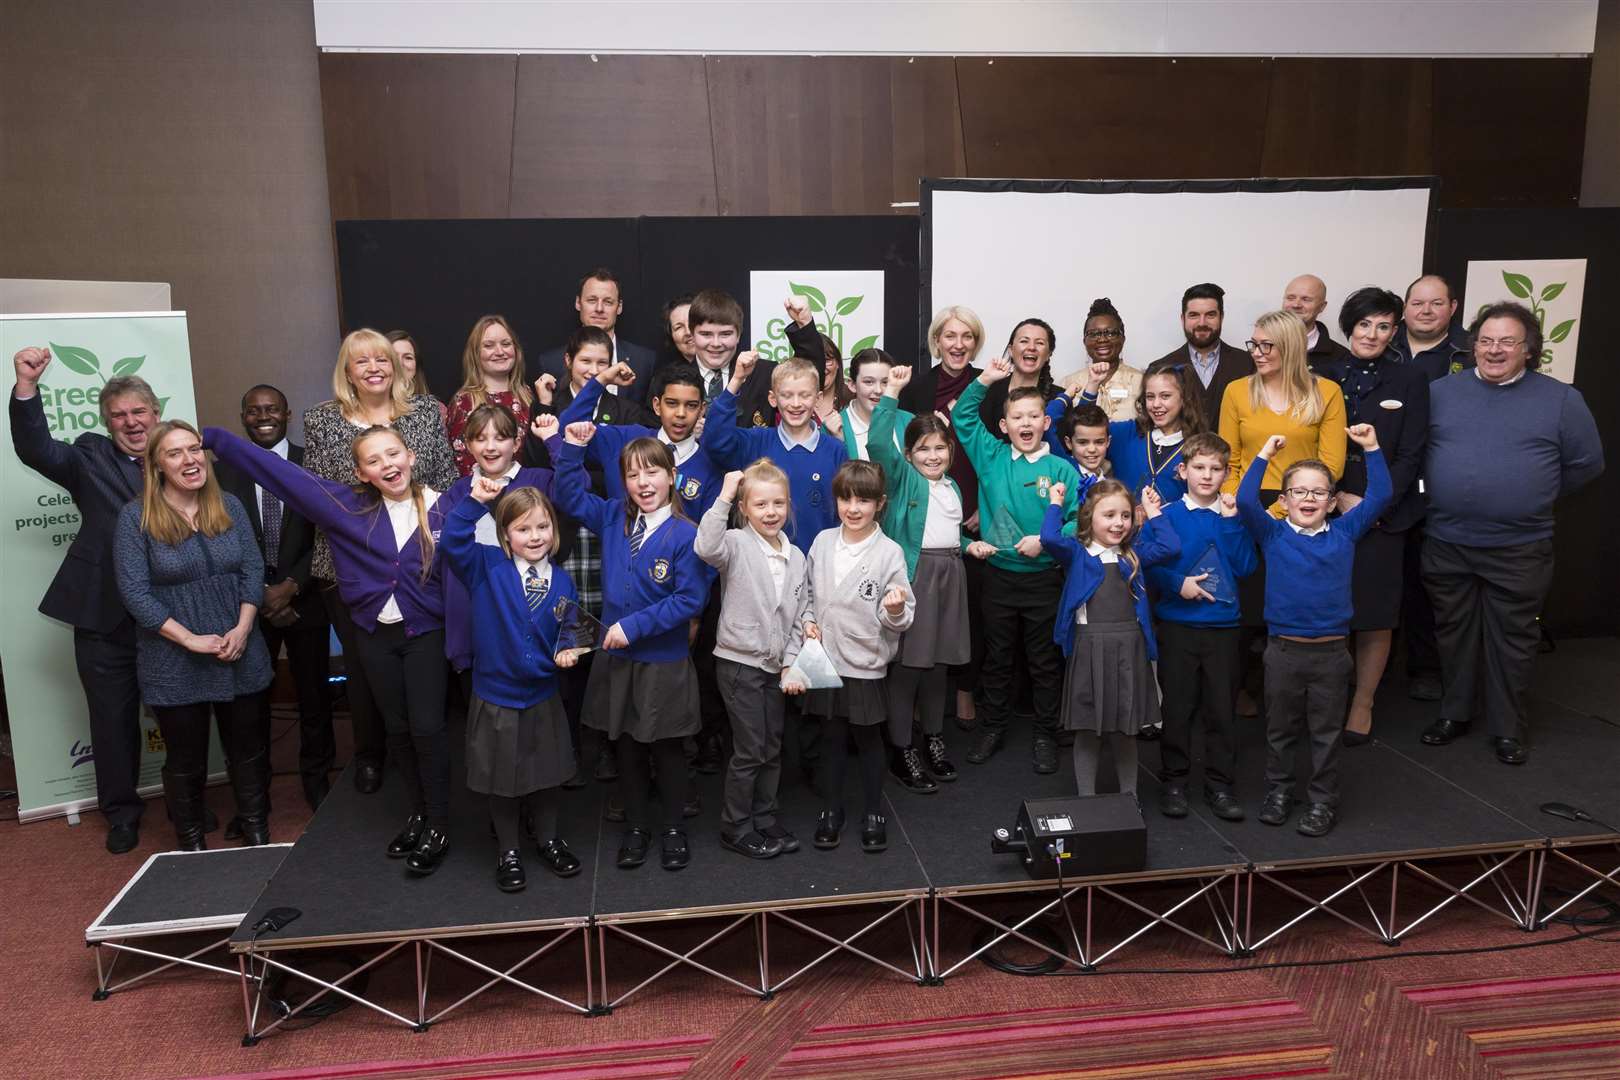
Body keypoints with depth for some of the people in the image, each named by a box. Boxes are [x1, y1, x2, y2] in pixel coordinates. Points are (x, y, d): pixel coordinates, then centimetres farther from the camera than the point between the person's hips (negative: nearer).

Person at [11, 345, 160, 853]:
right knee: (113, 720, 12)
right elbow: (35, 449, -13)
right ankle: (121, 811, 30)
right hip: (106, 618, 1)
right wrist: (26, 386, -23)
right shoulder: (91, 457, 5)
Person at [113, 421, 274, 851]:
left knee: (250, 750, 13)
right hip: (175, 664, -3)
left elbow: (253, 570, 3)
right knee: (186, 760, 12)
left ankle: (257, 833, 30)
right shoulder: (136, 517, -7)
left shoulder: (229, 506, 4)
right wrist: (191, 640, -17)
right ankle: (190, 842, 31)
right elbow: (135, 592, -11)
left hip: (241, 655, 3)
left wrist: (242, 629, -12)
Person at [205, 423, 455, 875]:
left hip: (426, 633, -3)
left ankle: (438, 826, 10)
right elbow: (276, 469, -3)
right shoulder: (347, 505, -5)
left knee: (428, 727, -4)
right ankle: (418, 814, 30)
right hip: (374, 635, 3)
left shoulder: (442, 508, -11)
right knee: (397, 728, 13)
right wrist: (210, 437, -3)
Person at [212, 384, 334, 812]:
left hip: (305, 598, 0)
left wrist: (291, 587, -13)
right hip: (250, 601, 1)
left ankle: (317, 781, 27)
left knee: (314, 696, 10)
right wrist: (260, 594, -8)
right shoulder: (224, 470, 1)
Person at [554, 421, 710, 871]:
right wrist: (571, 449, -2)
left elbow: (690, 599, -19)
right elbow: (570, 497, 11)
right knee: (626, 747, 15)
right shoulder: (613, 518, 1)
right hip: (616, 657, 5)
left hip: (665, 662, -4)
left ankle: (674, 829, 30)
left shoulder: (685, 535, -16)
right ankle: (635, 828, 32)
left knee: (667, 748, 12)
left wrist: (634, 625, -20)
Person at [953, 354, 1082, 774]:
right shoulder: (991, 457, 1)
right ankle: (994, 727, 29)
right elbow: (962, 417, 3)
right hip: (999, 576, 2)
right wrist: (985, 380, -6)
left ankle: (1046, 735, 23)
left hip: (1044, 578, -2)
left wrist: (1045, 540, -19)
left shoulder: (1060, 469, -5)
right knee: (996, 657, 14)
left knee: (1045, 661, 9)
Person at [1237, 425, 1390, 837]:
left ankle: (1323, 800, 21)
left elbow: (1379, 497, 2)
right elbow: (1246, 501, -14)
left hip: (1331, 652, 1)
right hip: (1284, 649, -1)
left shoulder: (1344, 532, 5)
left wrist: (1371, 448, -2)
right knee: (1280, 729, 12)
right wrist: (1264, 455, -12)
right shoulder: (1272, 534, -1)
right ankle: (1278, 791, 28)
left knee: (1326, 732, 10)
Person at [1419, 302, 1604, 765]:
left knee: (1511, 638, 8)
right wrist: (1448, 491, 5)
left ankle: (1509, 727, 21)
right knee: (1453, 632, 14)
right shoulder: (1440, 391, 2)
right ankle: (1454, 712, 29)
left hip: (1519, 549, -2)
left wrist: (1534, 497, 7)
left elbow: (1587, 463, 4)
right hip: (1446, 543, 2)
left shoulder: (1561, 399, -2)